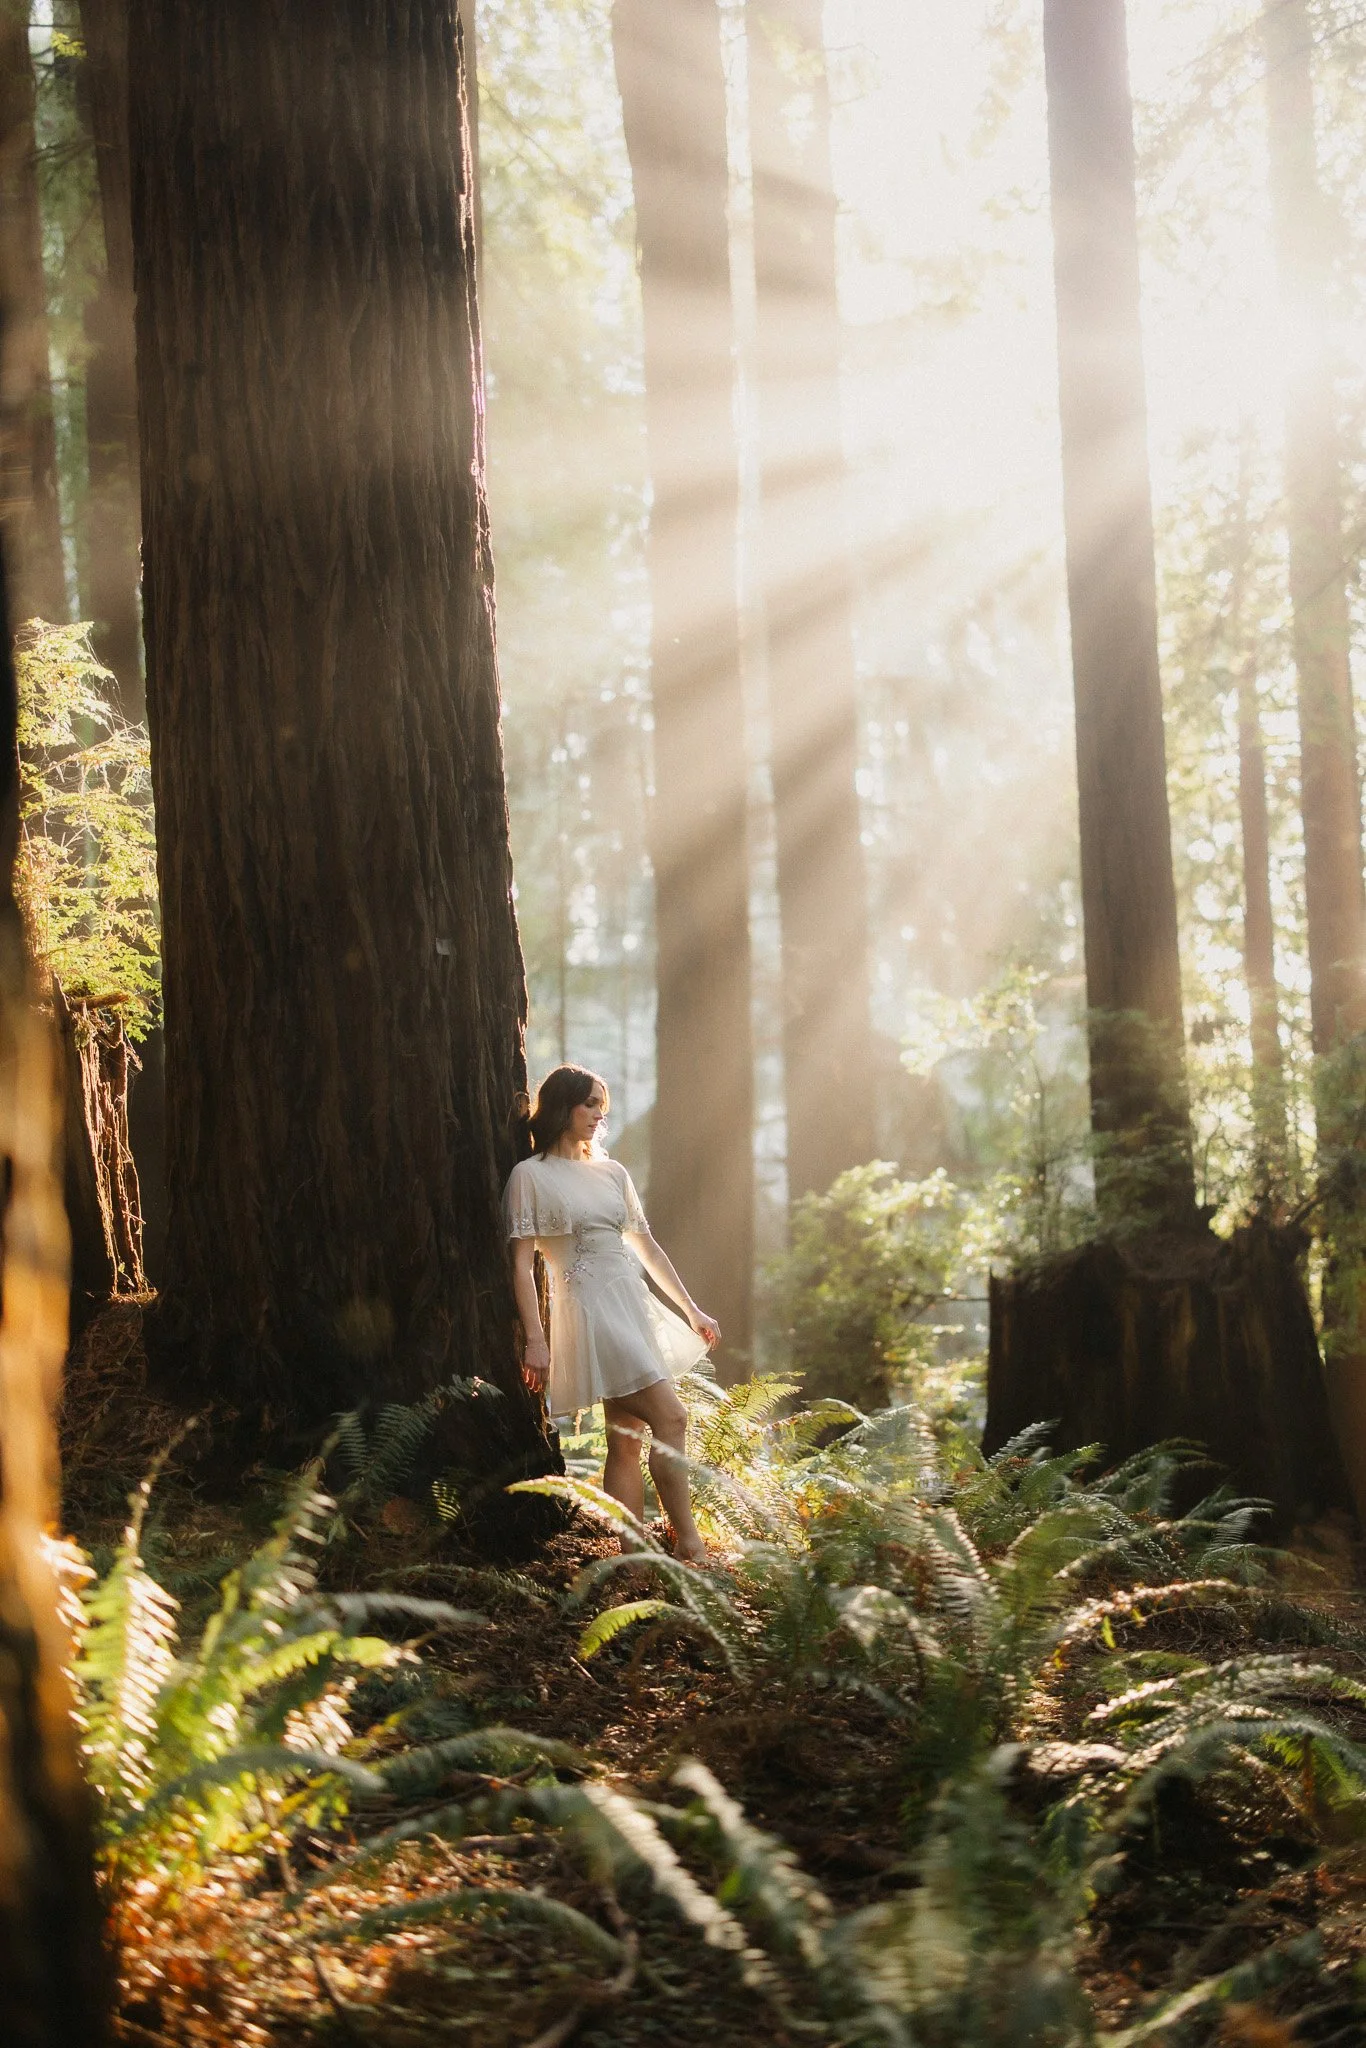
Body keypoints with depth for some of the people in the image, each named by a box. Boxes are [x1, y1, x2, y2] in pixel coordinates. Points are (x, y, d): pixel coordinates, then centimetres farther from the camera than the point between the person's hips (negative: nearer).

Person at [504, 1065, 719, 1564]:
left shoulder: (612, 1172, 16)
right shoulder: (531, 1175, -2)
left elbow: (646, 1246, 21)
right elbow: (522, 1265, -6)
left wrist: (691, 1309, 20)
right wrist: (535, 1338, -14)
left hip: (634, 1304, 7)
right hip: (589, 1308, -7)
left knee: (627, 1439, 4)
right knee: (670, 1418, -15)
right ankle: (688, 1544, -10)